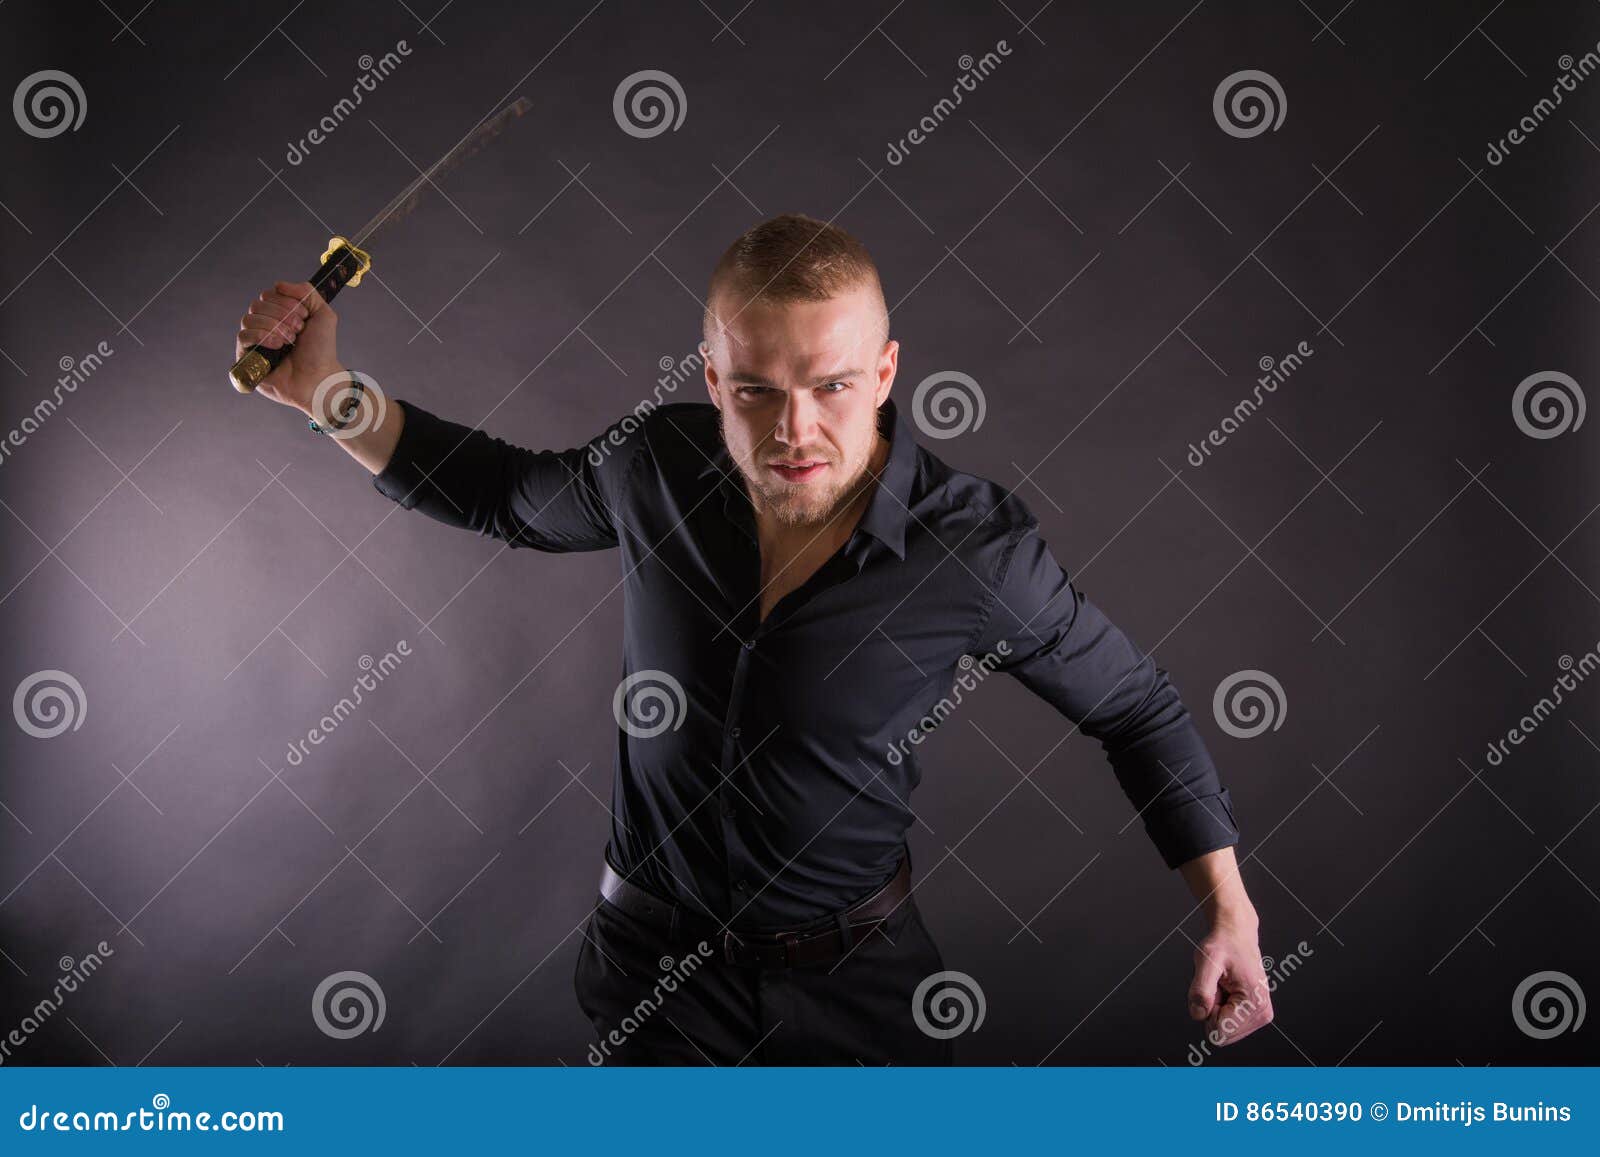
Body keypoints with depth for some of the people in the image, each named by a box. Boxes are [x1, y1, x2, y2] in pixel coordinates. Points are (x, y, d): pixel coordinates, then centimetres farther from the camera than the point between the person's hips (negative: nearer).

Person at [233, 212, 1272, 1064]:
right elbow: (507, 496, 7)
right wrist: (329, 394, -2)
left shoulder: (979, 547, -22)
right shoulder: (657, 464, -14)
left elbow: (1137, 704, -6)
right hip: (654, 960, 2)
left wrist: (1229, 908, -6)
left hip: (854, 980, -1)